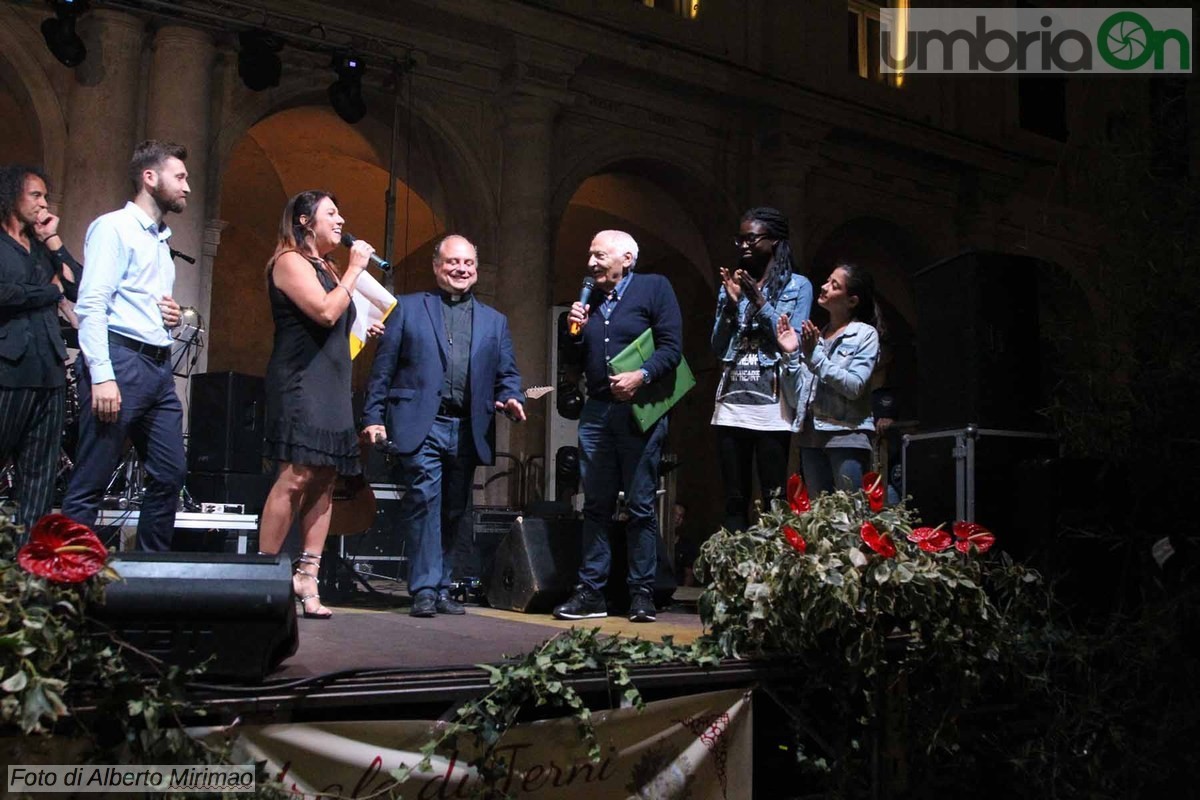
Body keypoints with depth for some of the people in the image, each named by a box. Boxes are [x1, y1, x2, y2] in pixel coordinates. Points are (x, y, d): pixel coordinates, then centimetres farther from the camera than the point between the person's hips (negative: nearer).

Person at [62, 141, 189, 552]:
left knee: (169, 475, 8)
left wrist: (171, 316, 9)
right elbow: (91, 304, -14)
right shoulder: (114, 227, -4)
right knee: (90, 484, -6)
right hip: (120, 362, -9)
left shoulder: (161, 239, 23)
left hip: (159, 367, 9)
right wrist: (101, 375, -22)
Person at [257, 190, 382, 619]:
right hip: (300, 383, -9)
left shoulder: (326, 268, 23)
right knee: (296, 477, -16)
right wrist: (354, 269, -7)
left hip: (330, 387, 9)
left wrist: (364, 331, 12)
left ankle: (306, 580, 2)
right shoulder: (290, 261, -3)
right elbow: (325, 312, -17)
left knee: (325, 481, 2)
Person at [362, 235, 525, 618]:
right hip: (420, 424, -3)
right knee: (425, 499, -14)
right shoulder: (407, 308, 9)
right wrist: (373, 417, -3)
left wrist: (510, 398, -6)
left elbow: (507, 373, 16)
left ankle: (441, 590, 18)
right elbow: (383, 367, 5)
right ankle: (425, 590, -7)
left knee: (453, 513, 8)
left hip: (467, 430, 4)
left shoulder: (494, 321, 19)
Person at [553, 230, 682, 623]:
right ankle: (591, 591, 11)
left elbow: (671, 346, -7)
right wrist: (574, 332, 1)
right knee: (596, 505, 6)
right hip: (596, 412, 5)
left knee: (640, 506, -1)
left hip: (639, 410, -5)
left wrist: (641, 376, -20)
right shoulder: (589, 299, 17)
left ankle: (642, 594, 6)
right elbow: (572, 361, 19)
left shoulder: (654, 288, 1)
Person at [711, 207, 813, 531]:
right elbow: (718, 349, 11)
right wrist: (731, 304, -2)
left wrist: (759, 301, -10)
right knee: (734, 500, 3)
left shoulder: (797, 285, 5)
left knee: (774, 501, -5)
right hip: (731, 406, 4)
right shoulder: (730, 286, 16)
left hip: (772, 407, -4)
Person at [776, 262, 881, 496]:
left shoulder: (865, 334, 0)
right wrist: (790, 355, -1)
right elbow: (797, 394, 11)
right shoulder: (813, 336, 15)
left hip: (847, 435, -6)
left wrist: (815, 356, -15)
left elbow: (854, 386, -14)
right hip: (812, 436, 6)